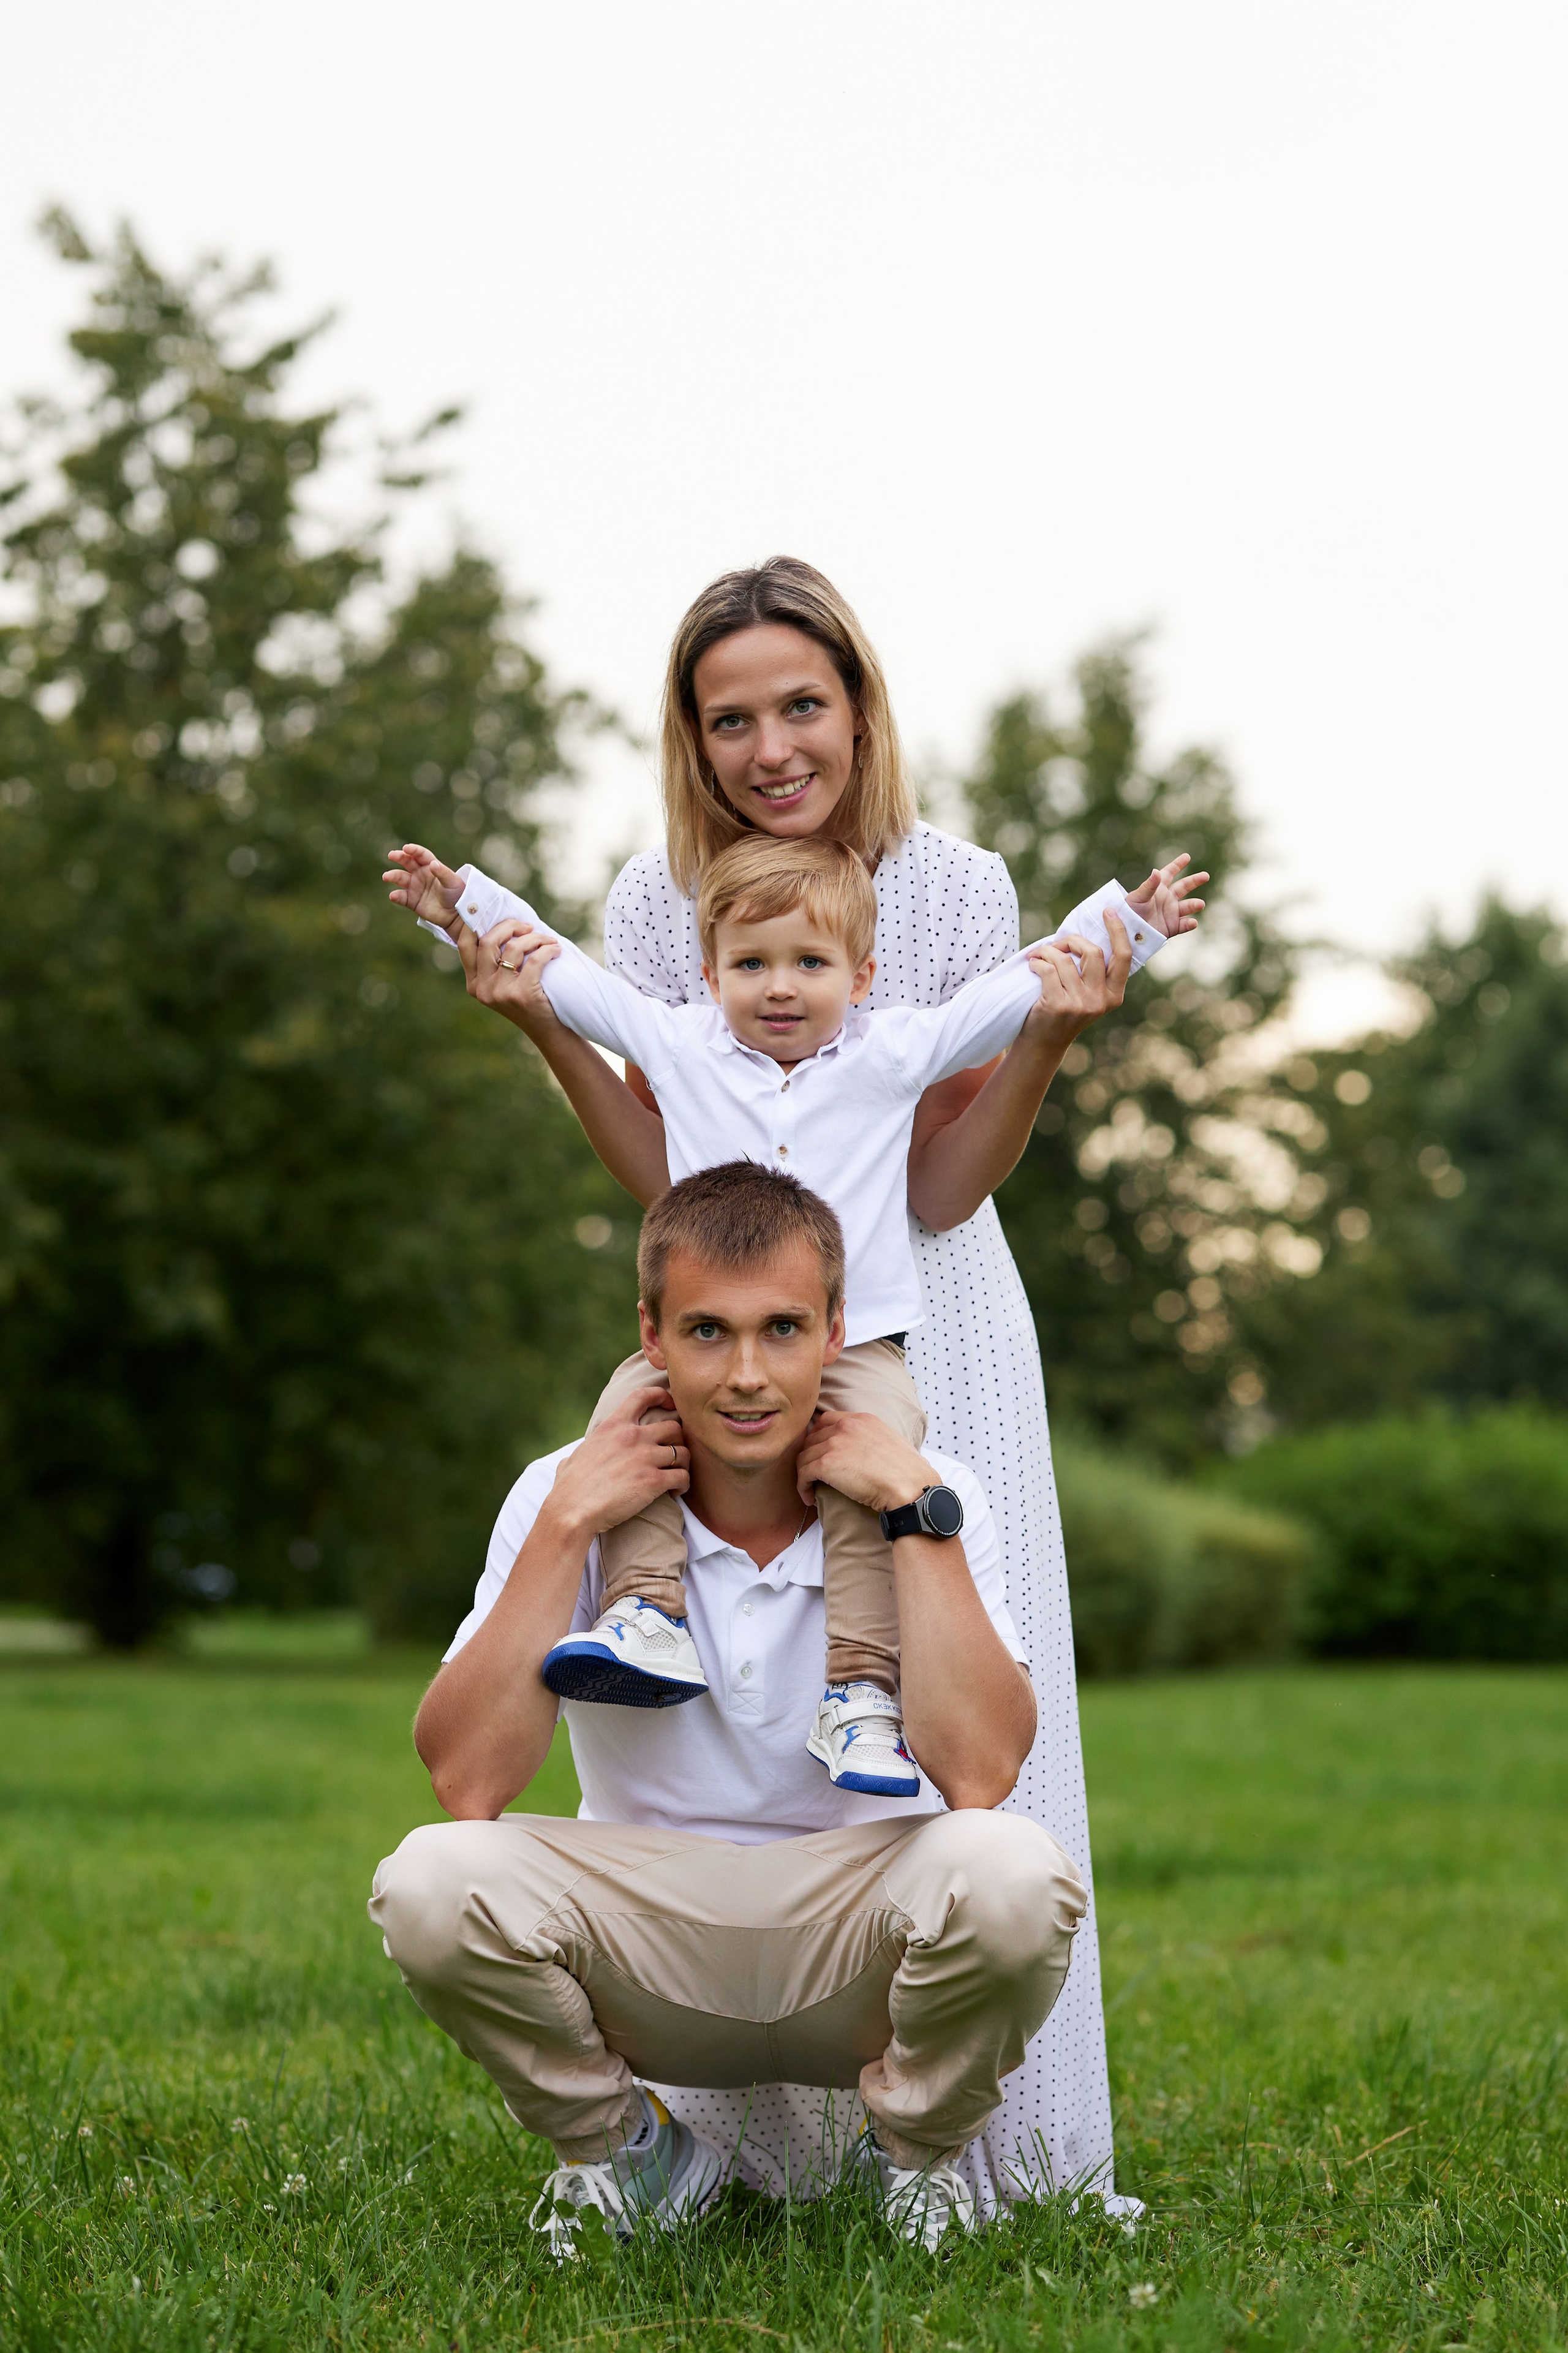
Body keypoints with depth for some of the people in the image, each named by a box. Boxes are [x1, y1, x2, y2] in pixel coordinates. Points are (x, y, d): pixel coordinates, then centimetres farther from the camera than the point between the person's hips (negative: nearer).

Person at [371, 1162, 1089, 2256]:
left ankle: (914, 2152, 1)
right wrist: (567, 1525, -22)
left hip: (861, 1935, 0)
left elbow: (979, 1774, -25)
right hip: (646, 1939, 1)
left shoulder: (935, 1498, -9)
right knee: (432, 1881, -29)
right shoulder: (565, 1494, -7)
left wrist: (916, 1511, -23)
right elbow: (467, 1784, -19)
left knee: (1010, 1872, -34)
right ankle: (627, 2151, 2)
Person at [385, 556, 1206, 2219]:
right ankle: (761, 2130, 7)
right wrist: (538, 1023, -17)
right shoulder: (660, 897, -5)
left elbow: (942, 1190, -13)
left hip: (928, 1331, -1)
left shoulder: (956, 888, -10)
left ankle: (974, 2129, 3)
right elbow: (663, 1178, -7)